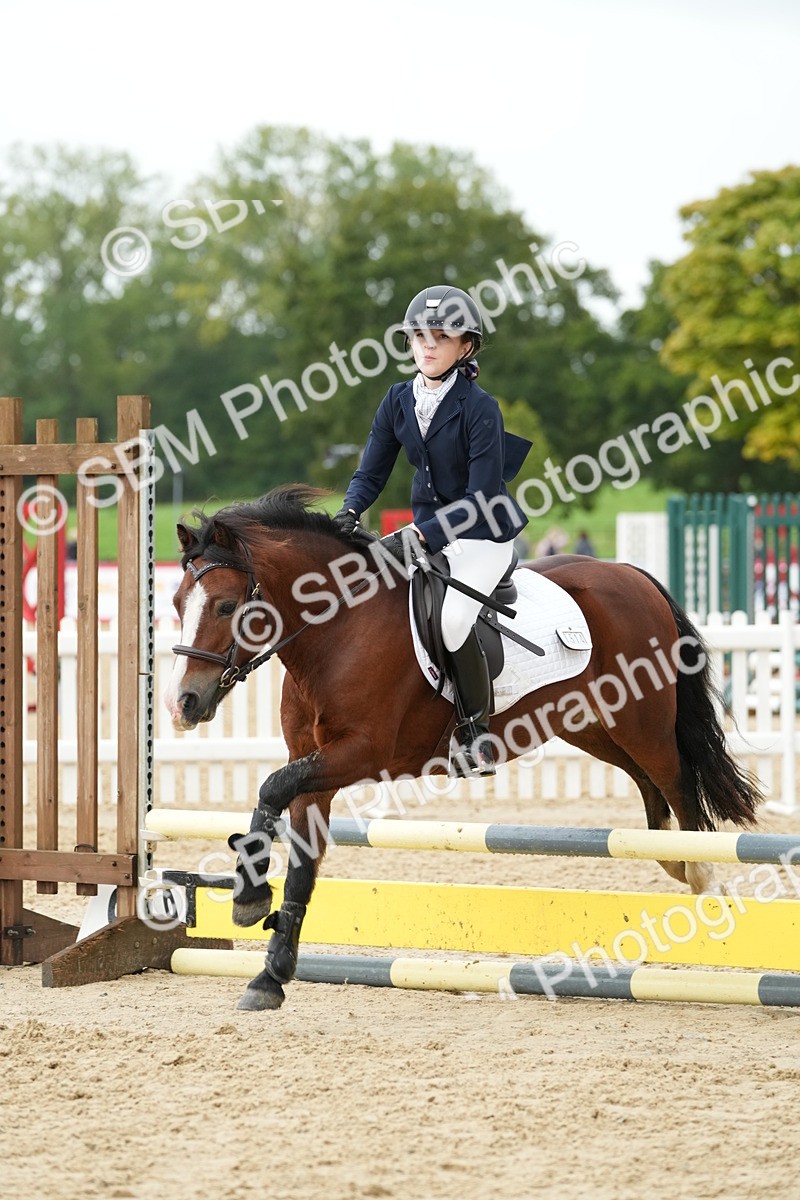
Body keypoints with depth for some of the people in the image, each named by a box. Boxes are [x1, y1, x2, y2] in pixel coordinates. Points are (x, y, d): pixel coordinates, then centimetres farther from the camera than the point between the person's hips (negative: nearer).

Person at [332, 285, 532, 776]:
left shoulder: (479, 407, -18)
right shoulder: (399, 400, 2)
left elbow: (481, 496, -21)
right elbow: (372, 473, 6)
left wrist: (427, 534, -29)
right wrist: (350, 513, -15)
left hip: (482, 535, -7)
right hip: (426, 530, 7)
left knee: (453, 616, -30)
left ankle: (478, 736, -16)